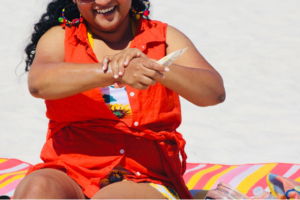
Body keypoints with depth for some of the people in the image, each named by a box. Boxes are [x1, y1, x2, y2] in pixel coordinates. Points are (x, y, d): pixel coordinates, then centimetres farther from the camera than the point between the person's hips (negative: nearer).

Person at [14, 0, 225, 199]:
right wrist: (117, 73, -28)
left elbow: (215, 92, -6)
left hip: (145, 180, -1)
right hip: (69, 175, 1)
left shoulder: (164, 38, 11)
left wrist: (153, 68, -24)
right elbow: (38, 83, -14)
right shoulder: (59, 37, 10)